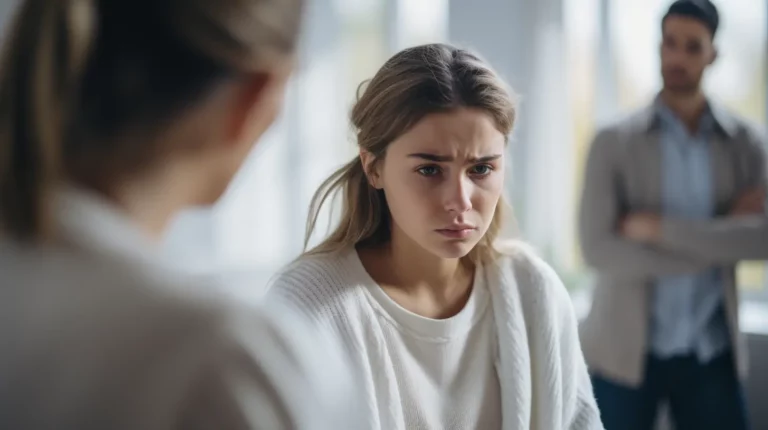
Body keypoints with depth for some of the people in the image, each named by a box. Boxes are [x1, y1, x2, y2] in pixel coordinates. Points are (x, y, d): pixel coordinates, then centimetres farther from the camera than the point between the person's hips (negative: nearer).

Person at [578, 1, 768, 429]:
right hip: (628, 349, -2)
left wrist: (661, 228, -19)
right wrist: (715, 245, -14)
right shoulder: (614, 142, -5)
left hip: (711, 352, 2)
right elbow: (599, 249, -16)